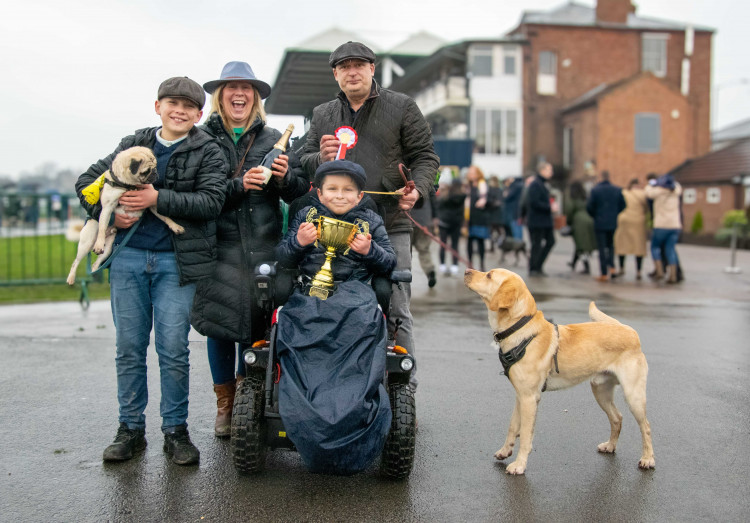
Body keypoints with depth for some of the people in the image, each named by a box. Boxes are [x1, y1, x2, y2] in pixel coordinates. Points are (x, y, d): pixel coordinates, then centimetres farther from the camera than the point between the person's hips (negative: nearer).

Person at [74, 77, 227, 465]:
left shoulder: (208, 152, 3)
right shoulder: (133, 145, 13)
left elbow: (211, 201, -10)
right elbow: (86, 181, 16)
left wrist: (158, 199, -17)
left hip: (175, 261, -3)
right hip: (128, 257, 3)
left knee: (173, 349, -1)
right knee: (129, 347, 7)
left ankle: (175, 430, 13)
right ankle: (131, 428, 20)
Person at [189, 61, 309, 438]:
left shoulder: (273, 139, 12)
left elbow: (300, 193, 7)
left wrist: (285, 177, -13)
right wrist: (238, 185, -15)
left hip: (263, 247, 1)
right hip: (218, 245, -1)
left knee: (256, 324, 2)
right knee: (219, 324, 2)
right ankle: (225, 406, 17)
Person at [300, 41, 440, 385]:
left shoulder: (402, 107, 8)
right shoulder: (321, 115, 17)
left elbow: (425, 156, 6)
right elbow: (303, 165, 17)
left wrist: (417, 189, -13)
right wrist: (320, 158, -7)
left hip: (390, 227, -3)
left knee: (395, 311, -1)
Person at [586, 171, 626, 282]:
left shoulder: (595, 190, -10)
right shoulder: (617, 190, -1)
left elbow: (589, 207, -10)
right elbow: (622, 206, 1)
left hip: (600, 223, -3)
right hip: (613, 223, 3)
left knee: (602, 248, 2)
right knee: (610, 245, 21)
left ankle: (604, 274, 1)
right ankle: (611, 267, 5)